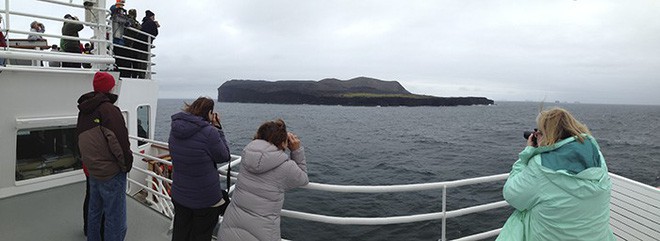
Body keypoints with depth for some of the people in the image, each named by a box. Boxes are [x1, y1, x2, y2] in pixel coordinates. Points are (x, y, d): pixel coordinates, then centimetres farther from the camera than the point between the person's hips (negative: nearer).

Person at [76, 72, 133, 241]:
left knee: (94, 211, 25)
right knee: (115, 220, -1)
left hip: (92, 171, 9)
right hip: (112, 173, -9)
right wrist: (127, 165, -9)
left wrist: (89, 162, 19)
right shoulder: (108, 109, -18)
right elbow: (119, 142, -23)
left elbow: (83, 141, 15)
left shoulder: (83, 111, 10)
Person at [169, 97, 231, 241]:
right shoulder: (209, 132, -25)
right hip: (205, 201, -6)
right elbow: (224, 157, -12)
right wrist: (217, 128, -10)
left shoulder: (175, 128, -2)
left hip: (179, 196, 6)